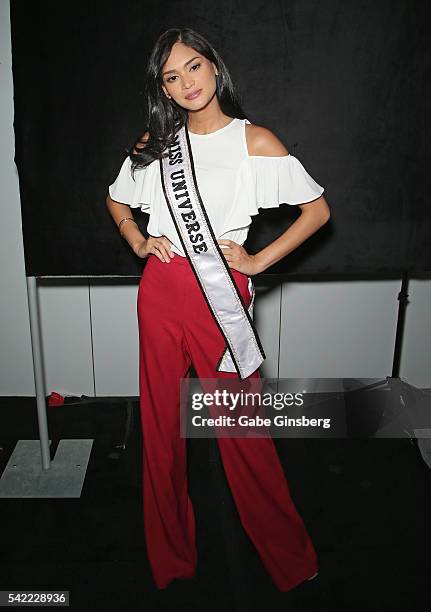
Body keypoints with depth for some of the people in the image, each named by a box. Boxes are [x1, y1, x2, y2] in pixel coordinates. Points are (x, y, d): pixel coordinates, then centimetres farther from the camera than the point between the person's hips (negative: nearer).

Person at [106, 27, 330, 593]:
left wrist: (259, 261, -6)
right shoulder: (155, 142, 10)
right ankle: (171, 555, 34)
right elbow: (116, 201, 24)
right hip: (161, 291, 4)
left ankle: (290, 557, 27)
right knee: (161, 423, 12)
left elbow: (318, 209, 0)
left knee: (242, 429, 3)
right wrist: (140, 244, 6)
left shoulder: (254, 140, 0)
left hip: (221, 295, -3)